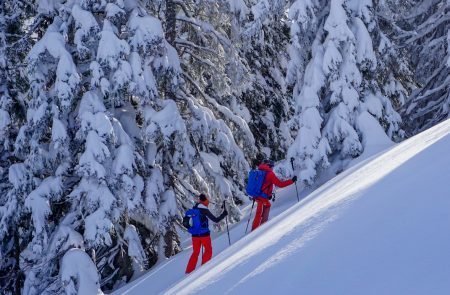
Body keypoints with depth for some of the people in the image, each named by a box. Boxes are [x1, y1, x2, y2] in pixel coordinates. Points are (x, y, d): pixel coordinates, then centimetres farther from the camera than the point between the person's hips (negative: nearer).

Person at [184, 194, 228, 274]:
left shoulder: (193, 209, 6)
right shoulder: (204, 210, -12)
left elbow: (185, 223, 11)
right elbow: (216, 220, -11)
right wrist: (224, 214, 0)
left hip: (195, 235, 6)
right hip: (204, 234, -6)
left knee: (195, 252, 16)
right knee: (208, 250, 13)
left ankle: (189, 270, 11)